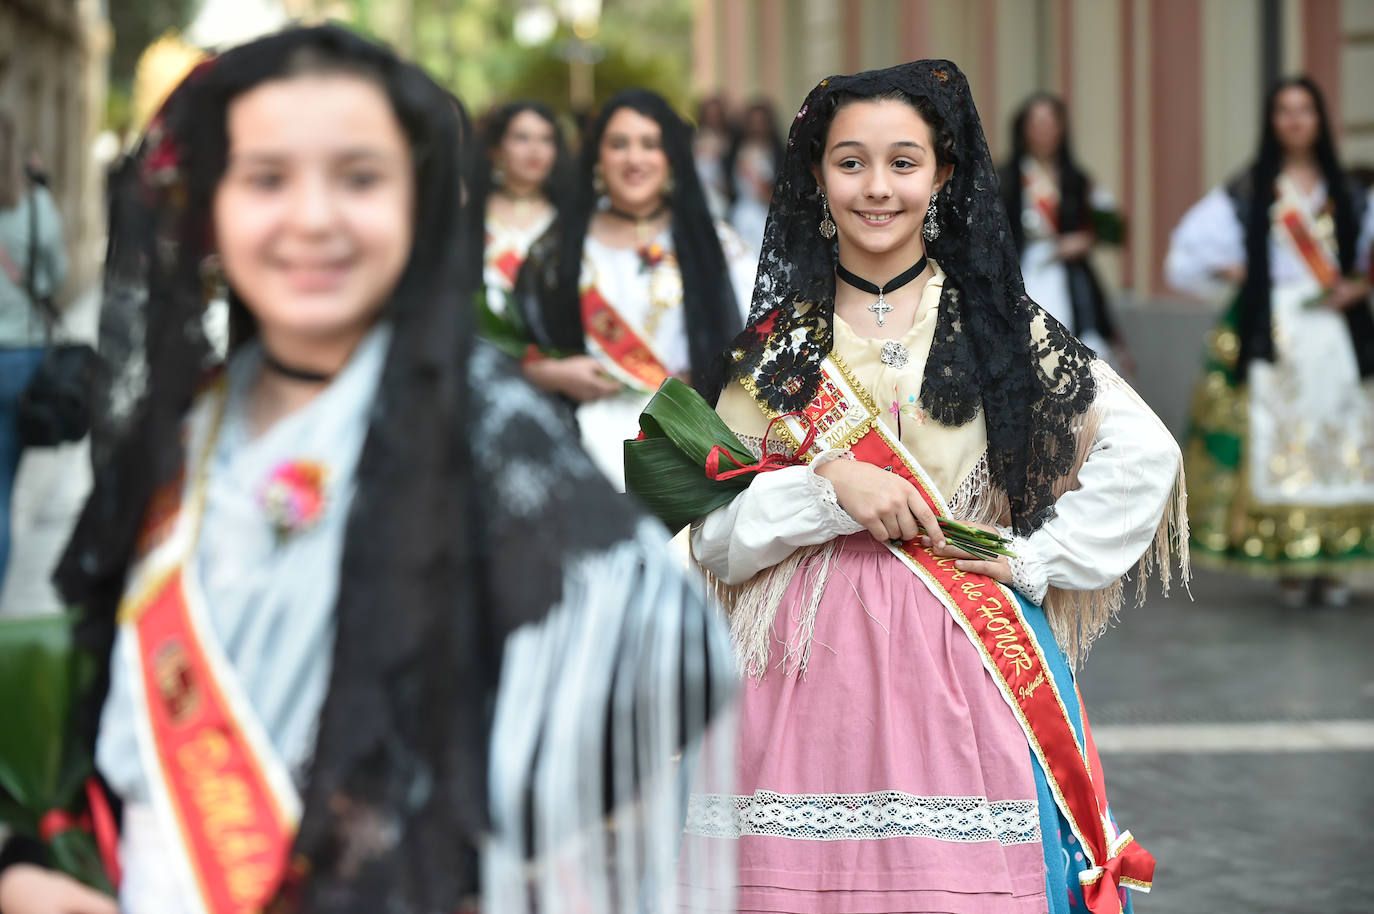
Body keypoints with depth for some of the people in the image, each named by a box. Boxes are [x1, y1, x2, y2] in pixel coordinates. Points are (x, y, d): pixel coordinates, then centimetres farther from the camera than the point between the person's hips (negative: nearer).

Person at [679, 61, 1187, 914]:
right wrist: (829, 485, -11)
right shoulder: (778, 340, 9)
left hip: (963, 665, -1)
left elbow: (1144, 454, 0)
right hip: (813, 670, 1)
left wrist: (1033, 557, -4)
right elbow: (714, 532, 3)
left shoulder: (997, 324, 5)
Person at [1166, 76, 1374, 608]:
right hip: (1273, 335, -2)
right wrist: (1232, 273, -3)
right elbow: (1189, 251, 7)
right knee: (1276, 440, -6)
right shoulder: (1248, 193, 6)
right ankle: (1287, 567, -2)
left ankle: (1330, 564, 4)